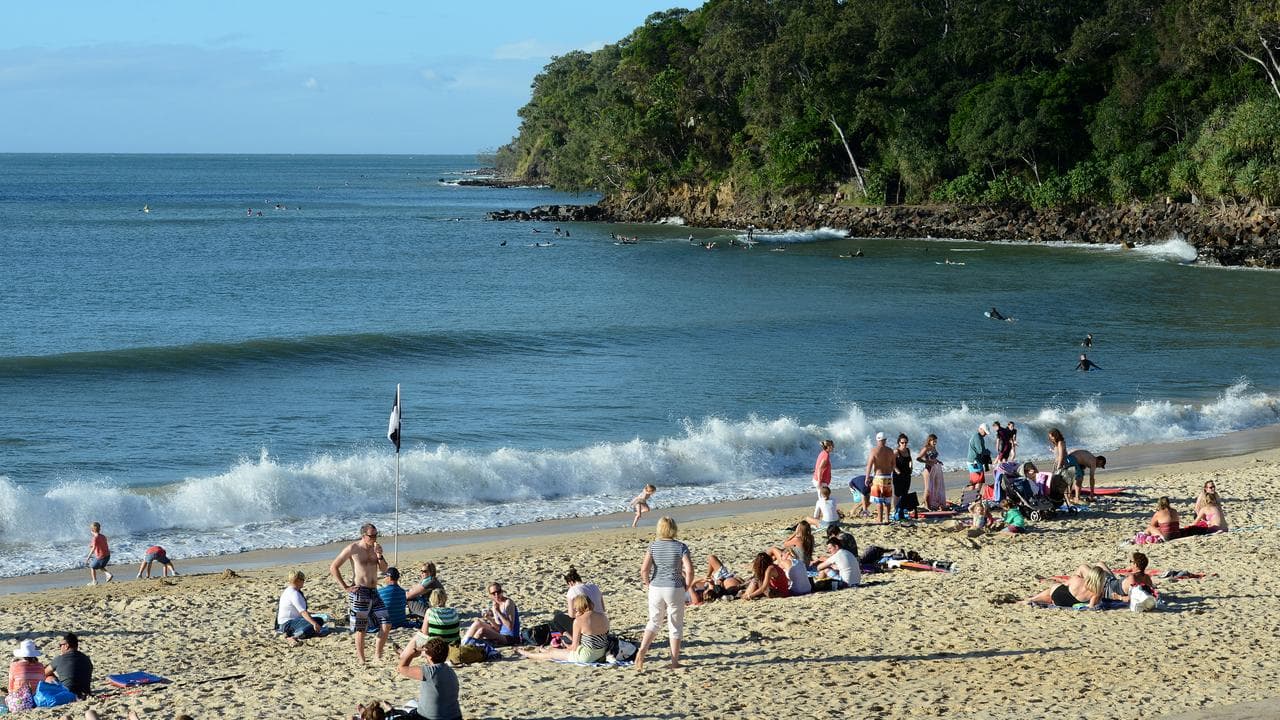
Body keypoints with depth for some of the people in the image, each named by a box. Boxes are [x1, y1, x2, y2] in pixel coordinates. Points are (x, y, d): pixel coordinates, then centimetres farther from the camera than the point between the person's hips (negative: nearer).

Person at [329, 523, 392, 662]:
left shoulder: (375, 548, 10)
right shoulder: (353, 549, -7)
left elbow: (384, 569, 8)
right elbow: (333, 567, -6)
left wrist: (379, 555, -9)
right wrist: (345, 587, -9)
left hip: (374, 592, 6)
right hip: (359, 593, -6)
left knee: (386, 624, -1)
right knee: (361, 629, -1)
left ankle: (378, 655, 11)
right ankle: (361, 660, 7)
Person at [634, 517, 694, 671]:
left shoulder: (653, 546, -3)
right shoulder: (681, 547, -7)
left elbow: (644, 569, -10)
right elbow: (689, 570, -15)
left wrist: (648, 584, 5)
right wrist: (686, 586, 1)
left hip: (656, 588, 2)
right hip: (675, 589, -2)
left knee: (653, 622, 18)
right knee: (675, 625, 10)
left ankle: (642, 650, -3)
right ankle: (674, 661, 13)